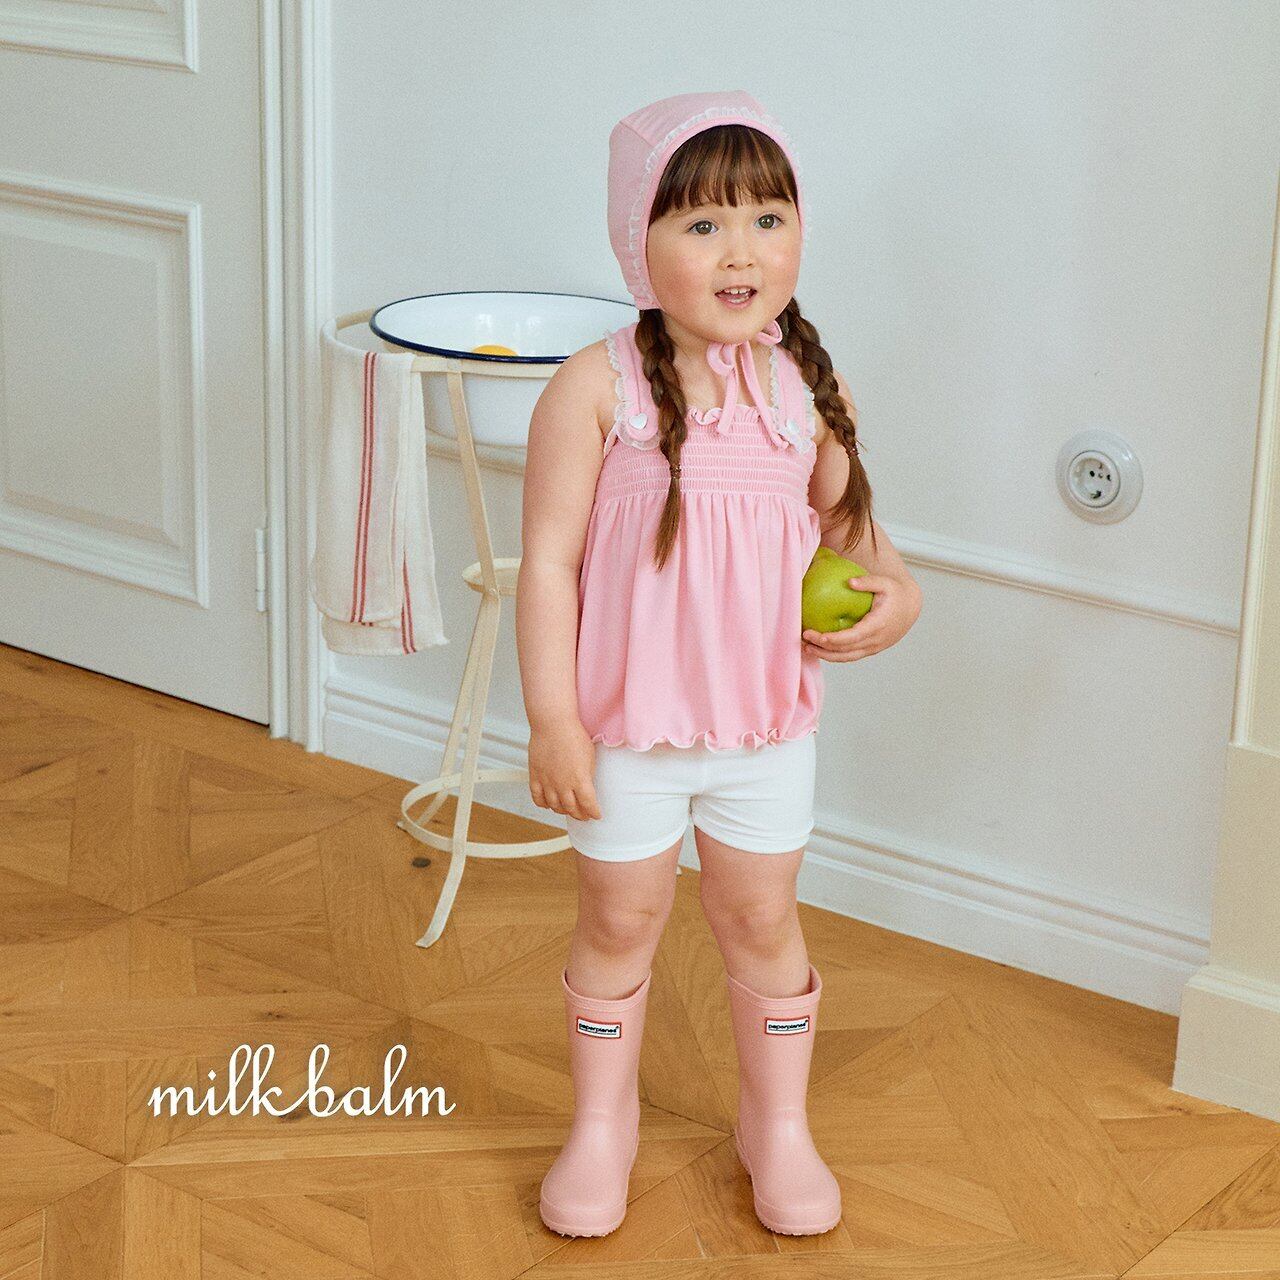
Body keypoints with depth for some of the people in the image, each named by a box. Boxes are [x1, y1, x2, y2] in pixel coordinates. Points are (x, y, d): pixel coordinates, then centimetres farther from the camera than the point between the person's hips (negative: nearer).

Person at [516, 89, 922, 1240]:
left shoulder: (809, 391, -4)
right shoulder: (597, 389, -15)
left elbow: (848, 525, 10)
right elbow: (549, 560, -13)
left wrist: (894, 595, -12)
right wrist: (553, 721, -15)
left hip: (767, 727, 2)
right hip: (626, 726, -2)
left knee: (761, 925, 15)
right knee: (618, 925, 14)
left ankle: (778, 1126, 35)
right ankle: (603, 1124, 35)